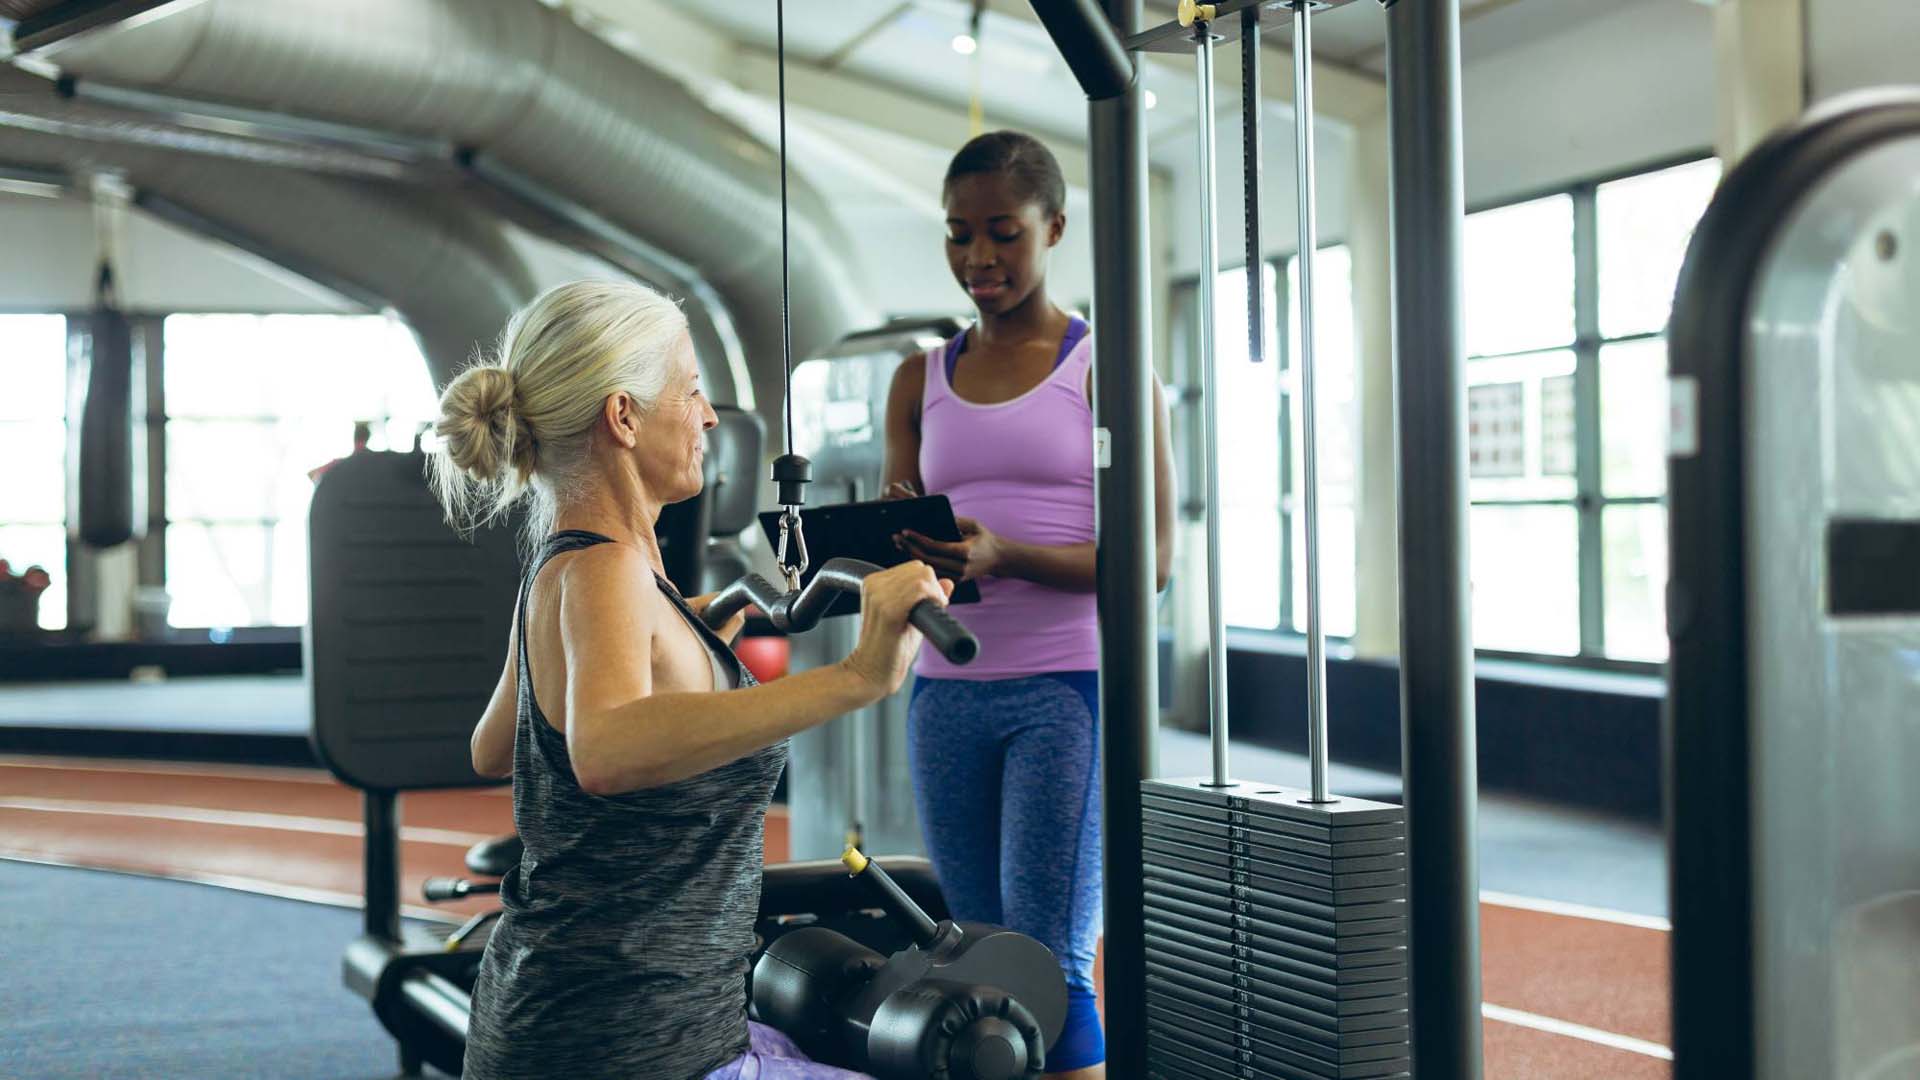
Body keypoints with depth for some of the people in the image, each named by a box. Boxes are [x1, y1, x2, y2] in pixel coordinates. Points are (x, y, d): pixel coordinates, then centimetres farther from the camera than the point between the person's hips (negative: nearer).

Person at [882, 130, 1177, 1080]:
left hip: (1071, 686, -4)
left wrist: (1003, 556, -22)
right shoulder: (921, 382, 13)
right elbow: (896, 562, 14)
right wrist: (894, 544, -11)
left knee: (1051, 967, -8)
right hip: (948, 690, 5)